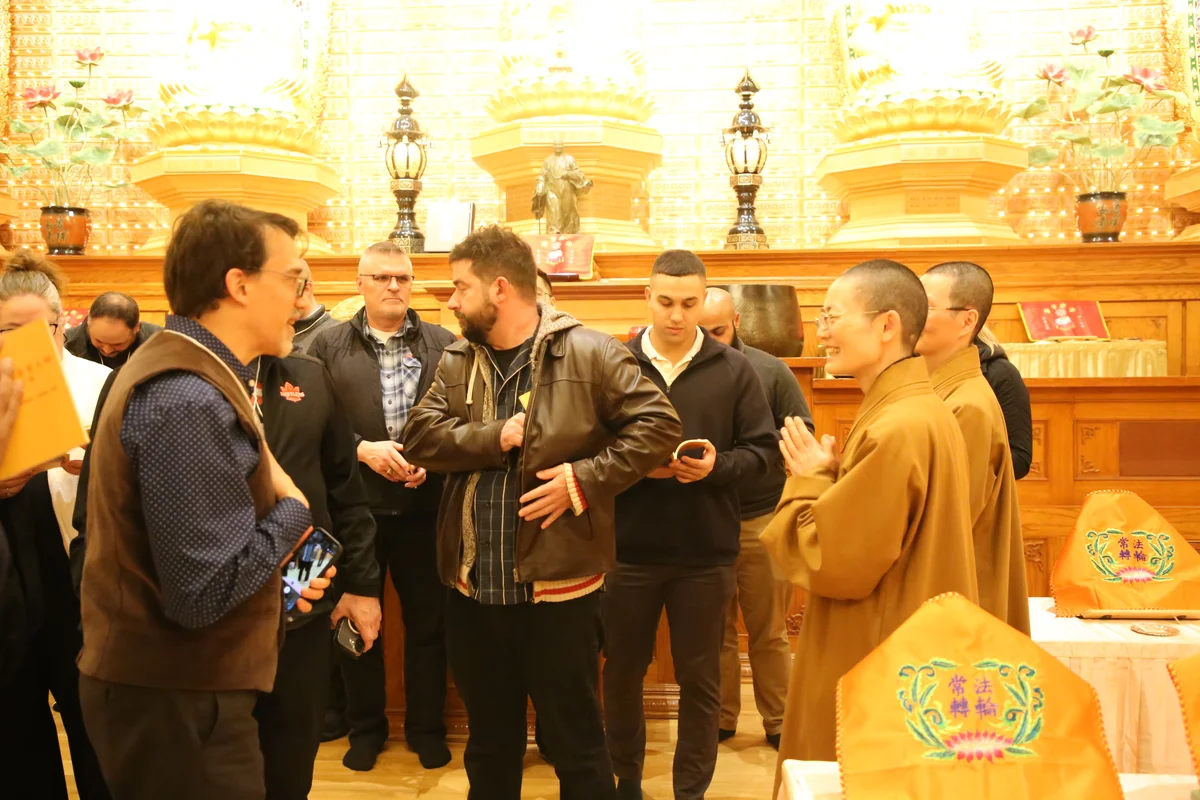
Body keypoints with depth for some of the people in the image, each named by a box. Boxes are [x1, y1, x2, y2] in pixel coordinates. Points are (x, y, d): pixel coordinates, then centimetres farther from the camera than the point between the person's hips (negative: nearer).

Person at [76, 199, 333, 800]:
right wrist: (291, 509, -13)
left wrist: (272, 574, 6)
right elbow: (203, 592, -27)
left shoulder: (179, 369, 7)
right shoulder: (188, 401, -25)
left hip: (169, 683, 10)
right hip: (176, 705, -10)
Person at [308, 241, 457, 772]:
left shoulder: (445, 345, 3)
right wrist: (362, 449, -15)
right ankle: (365, 727, 30)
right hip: (353, 507, 0)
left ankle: (426, 726, 27)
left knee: (428, 621, 10)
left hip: (424, 506, 0)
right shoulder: (329, 346, 2)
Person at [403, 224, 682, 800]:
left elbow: (657, 424, -11)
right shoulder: (457, 360, 8)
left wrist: (585, 479, -18)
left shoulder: (590, 353, -8)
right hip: (473, 589, 5)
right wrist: (497, 438, -15)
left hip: (558, 586, -5)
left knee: (577, 747, 10)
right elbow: (419, 436, -3)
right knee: (489, 744, 21)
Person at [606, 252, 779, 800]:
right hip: (628, 549, 0)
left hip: (707, 554, 0)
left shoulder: (735, 370, 0)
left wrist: (717, 467, -17)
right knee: (622, 669, 14)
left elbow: (763, 451, 1)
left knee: (700, 677, 11)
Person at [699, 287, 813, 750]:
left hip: (761, 517, 0)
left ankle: (777, 721, 25)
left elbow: (802, 431, 0)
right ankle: (721, 718, 27)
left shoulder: (770, 371, -1)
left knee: (769, 631, 10)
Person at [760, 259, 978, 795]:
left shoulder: (896, 430, -24)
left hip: (877, 670, -10)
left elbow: (836, 565, -21)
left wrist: (810, 480, -9)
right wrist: (830, 478, 4)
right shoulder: (922, 410, 8)